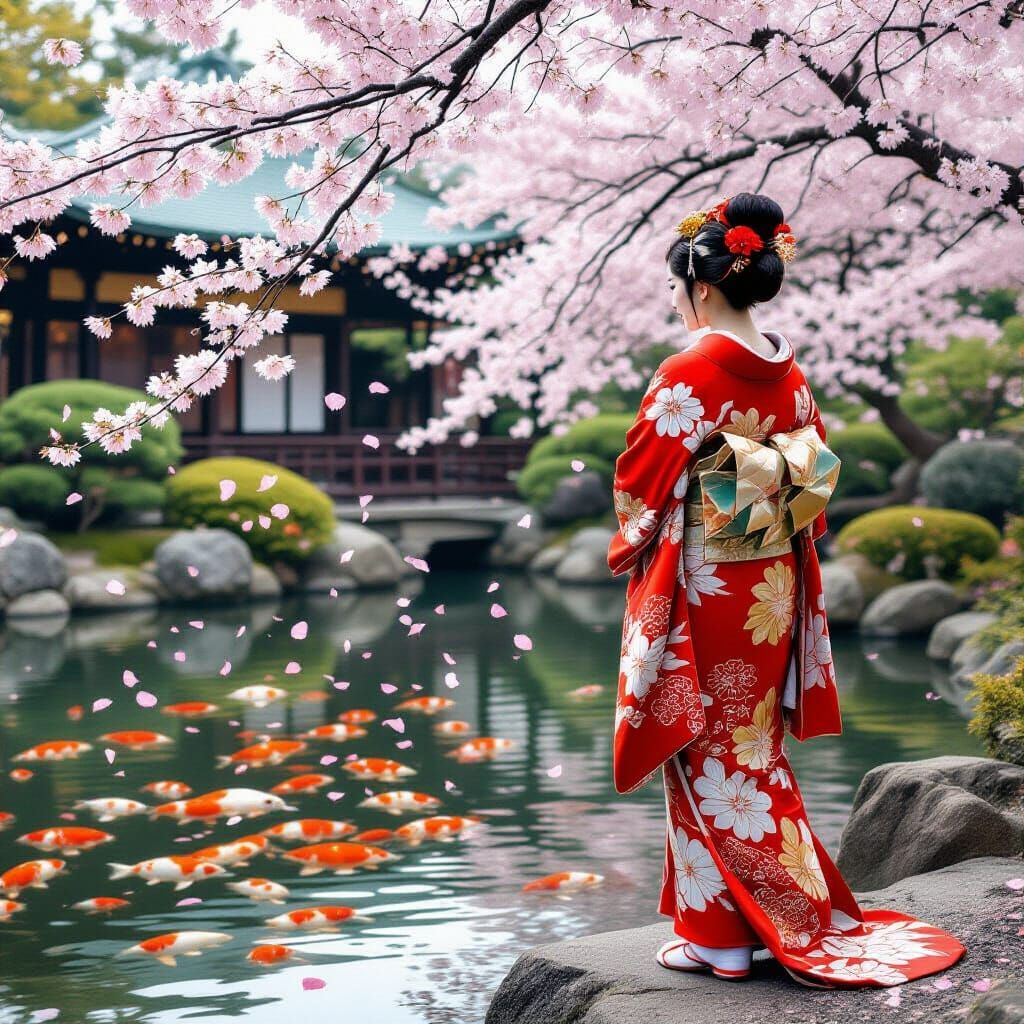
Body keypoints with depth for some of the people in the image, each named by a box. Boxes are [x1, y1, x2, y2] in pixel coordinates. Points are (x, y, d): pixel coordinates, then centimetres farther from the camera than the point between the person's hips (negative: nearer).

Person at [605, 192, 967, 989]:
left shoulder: (688, 375, -16)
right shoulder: (789, 374, 5)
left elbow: (639, 482, -11)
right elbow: (817, 473, 11)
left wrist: (627, 547, 6)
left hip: (701, 587, -7)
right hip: (774, 588, 7)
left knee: (709, 753, 2)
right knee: (754, 748, 16)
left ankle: (722, 933, 9)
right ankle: (800, 916, 23)